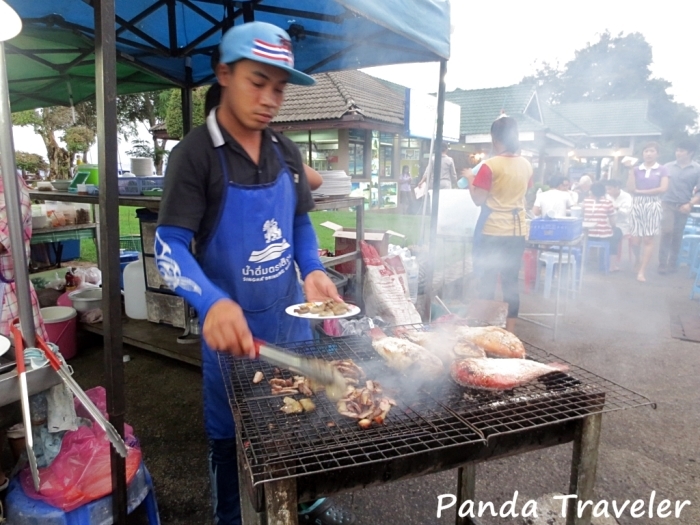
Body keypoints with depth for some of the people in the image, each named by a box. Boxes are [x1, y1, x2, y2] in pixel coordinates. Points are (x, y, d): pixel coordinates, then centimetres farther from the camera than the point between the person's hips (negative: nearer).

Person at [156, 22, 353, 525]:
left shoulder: (286, 152, 2)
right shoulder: (195, 153, -15)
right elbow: (170, 247, -19)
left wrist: (312, 270, -8)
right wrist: (213, 303, -37)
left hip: (291, 319, 6)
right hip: (232, 324, -5)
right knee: (231, 435, 14)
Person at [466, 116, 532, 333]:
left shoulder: (490, 165, -13)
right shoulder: (526, 165, 6)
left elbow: (478, 199, -12)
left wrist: (470, 179, 4)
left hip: (492, 232, -5)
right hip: (517, 231, 5)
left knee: (487, 281, 4)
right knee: (511, 282, 11)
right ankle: (510, 330, 17)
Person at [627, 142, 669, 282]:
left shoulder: (662, 170, 5)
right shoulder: (636, 169, 10)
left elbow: (663, 188, -7)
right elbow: (631, 188, -2)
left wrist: (641, 191, -6)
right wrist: (631, 170, -6)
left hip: (653, 205, -1)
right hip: (637, 205, 2)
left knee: (648, 239, -5)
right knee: (635, 240, -3)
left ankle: (641, 272, -2)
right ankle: (639, 260, 28)